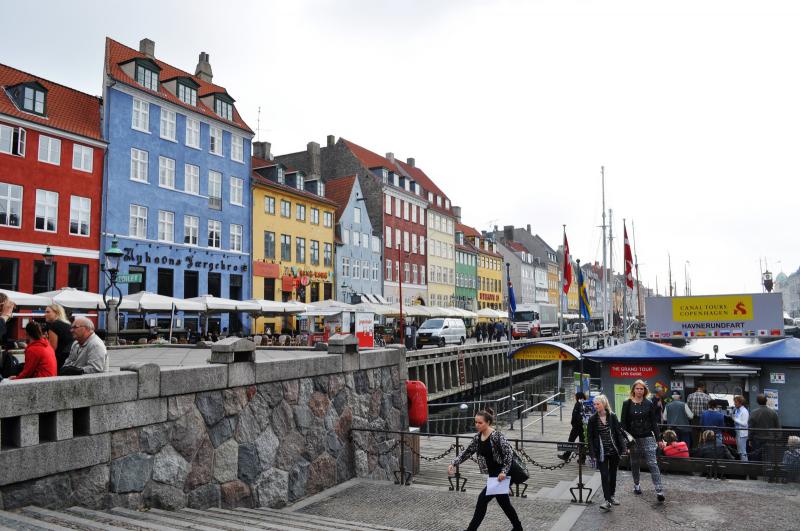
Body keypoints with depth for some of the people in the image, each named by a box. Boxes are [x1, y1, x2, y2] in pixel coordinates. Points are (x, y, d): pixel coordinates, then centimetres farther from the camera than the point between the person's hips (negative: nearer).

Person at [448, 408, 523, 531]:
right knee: (504, 502, 19)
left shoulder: (496, 435, -21)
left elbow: (509, 453, -22)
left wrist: (504, 472, -27)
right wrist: (454, 463, -5)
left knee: (483, 499, -8)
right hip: (493, 475, 8)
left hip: (502, 474, -8)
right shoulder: (477, 437, 2)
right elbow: (467, 452, 6)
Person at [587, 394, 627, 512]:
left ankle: (612, 496, 30)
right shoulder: (592, 419, -5)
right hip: (601, 452, -1)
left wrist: (622, 448, -4)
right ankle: (607, 500, -4)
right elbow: (590, 437, -3)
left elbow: (619, 433, 0)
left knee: (613, 474, 14)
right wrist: (592, 453, -8)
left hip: (614, 450, 2)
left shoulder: (612, 417, -3)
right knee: (604, 475, -6)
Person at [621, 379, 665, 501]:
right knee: (634, 463, 12)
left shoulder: (649, 404, 2)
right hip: (632, 438, 1)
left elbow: (654, 423, 5)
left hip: (647, 438, -1)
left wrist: (659, 439, 1)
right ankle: (636, 484, 32)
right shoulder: (627, 404, 0)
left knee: (652, 463, -9)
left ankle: (659, 491, -11)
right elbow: (623, 423, 1)